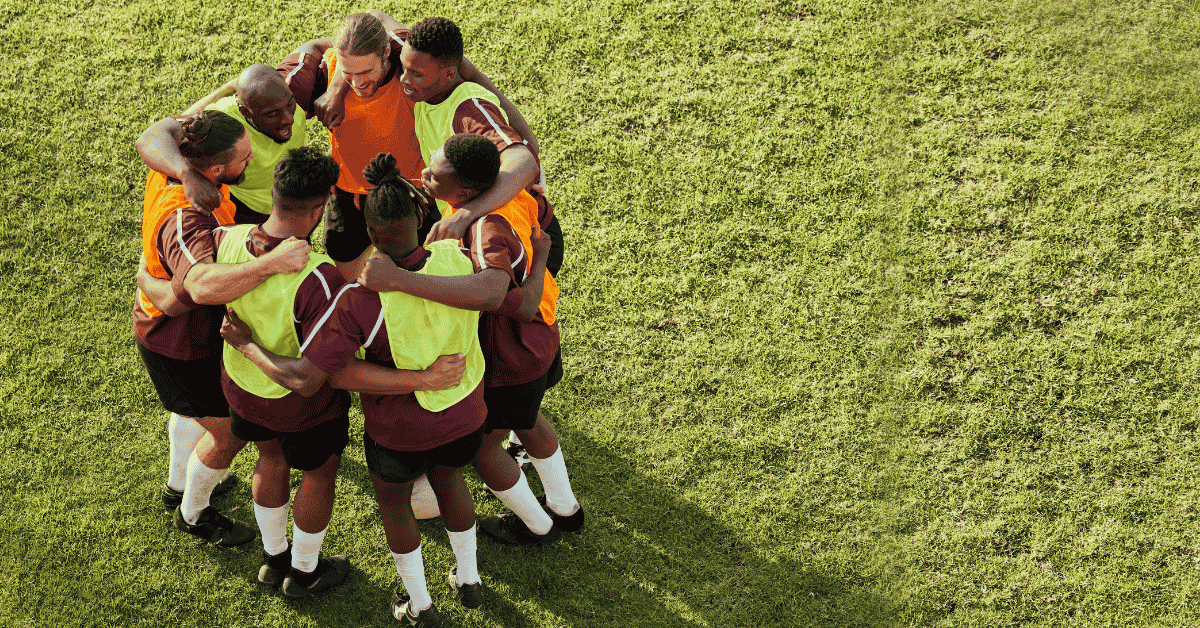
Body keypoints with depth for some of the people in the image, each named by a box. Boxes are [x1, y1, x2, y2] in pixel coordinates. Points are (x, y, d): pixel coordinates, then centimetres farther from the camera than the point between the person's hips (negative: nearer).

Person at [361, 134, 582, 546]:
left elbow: (490, 293, -61)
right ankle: (566, 508, 55)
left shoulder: (489, 226, -42)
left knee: (481, 445, 19)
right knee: (526, 420, 33)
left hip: (509, 360, -8)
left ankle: (537, 526, 43)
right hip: (538, 339, 8)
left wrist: (399, 279, -64)